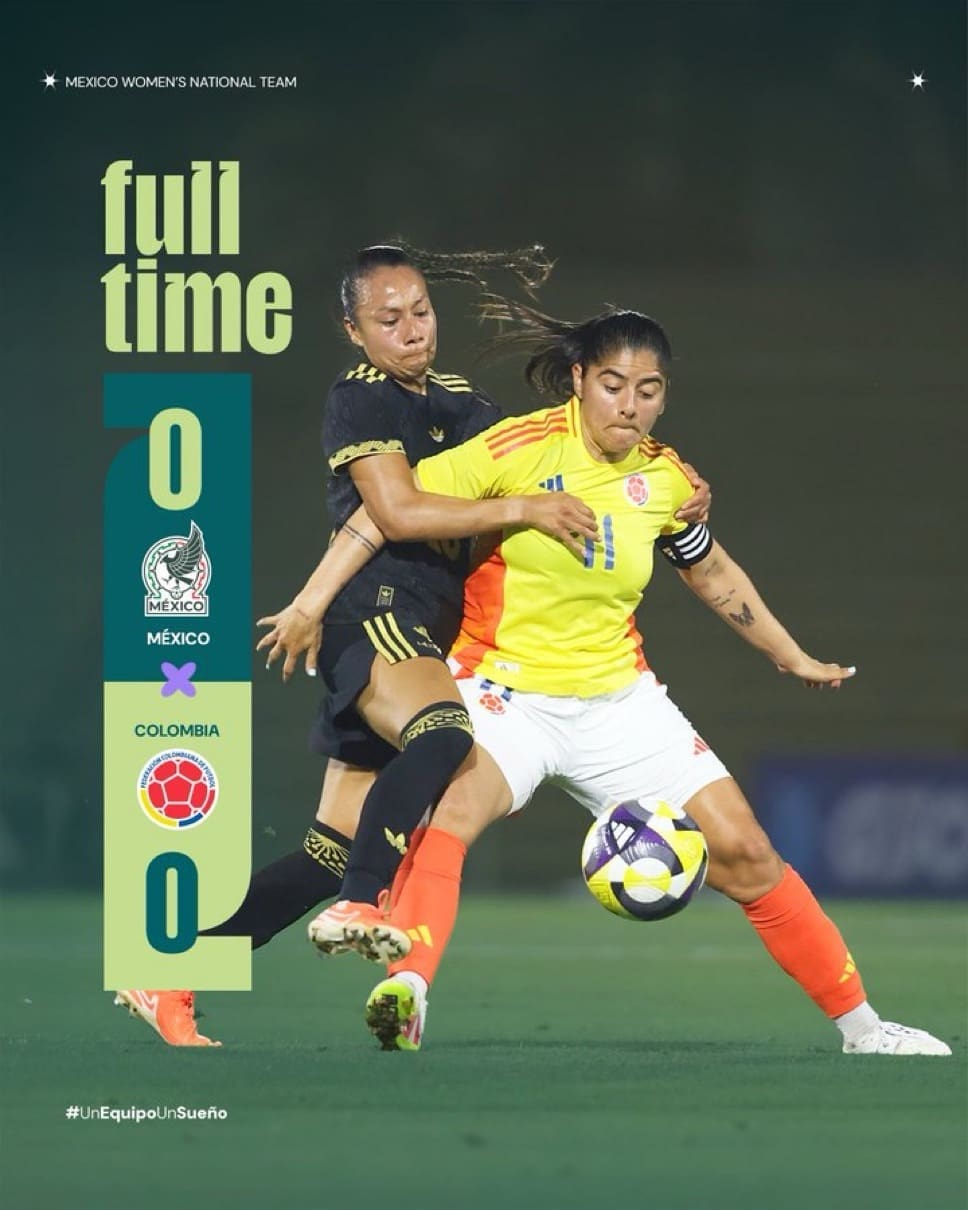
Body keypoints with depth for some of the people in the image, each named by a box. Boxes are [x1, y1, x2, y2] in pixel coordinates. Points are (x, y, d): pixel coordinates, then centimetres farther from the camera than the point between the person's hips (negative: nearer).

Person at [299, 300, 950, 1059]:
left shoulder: (664, 479, 0)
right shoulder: (522, 449, -15)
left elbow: (713, 574, 19)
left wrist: (792, 658, 27)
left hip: (619, 700, 4)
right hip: (506, 694, -4)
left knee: (744, 851, 1)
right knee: (449, 812, -35)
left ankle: (861, 1026, 15)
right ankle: (406, 990, -52)